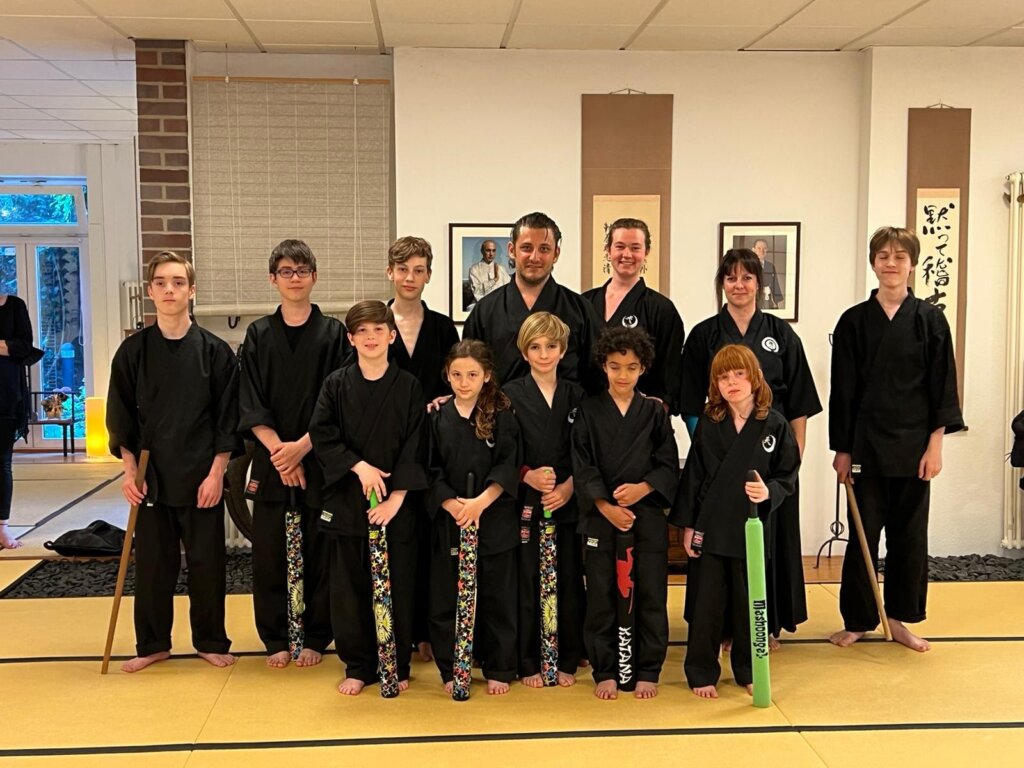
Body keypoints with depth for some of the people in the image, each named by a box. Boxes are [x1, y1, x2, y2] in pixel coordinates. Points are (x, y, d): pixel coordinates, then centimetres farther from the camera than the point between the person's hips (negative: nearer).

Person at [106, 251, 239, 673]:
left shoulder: (214, 350, -3)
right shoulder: (133, 350, 1)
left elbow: (227, 418, -3)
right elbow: (121, 417, 4)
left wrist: (216, 472, -7)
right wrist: (130, 471, -3)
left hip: (202, 476, -1)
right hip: (151, 476, 1)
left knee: (207, 562, 6)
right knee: (152, 562, 9)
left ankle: (211, 641, 23)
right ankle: (152, 644, 25)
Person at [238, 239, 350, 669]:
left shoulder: (332, 333, 1)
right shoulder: (258, 334, 6)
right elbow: (250, 404, 0)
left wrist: (301, 447, -14)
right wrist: (278, 450, -11)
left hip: (319, 460, -1)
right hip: (270, 458, 2)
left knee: (318, 550, 4)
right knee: (269, 552, 5)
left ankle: (315, 638, 17)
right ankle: (274, 639, 19)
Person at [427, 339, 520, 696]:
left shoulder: (502, 416, 0)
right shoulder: (438, 418, 4)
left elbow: (508, 468, -7)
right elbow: (431, 471, 0)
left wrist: (481, 501, -19)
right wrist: (452, 505, -14)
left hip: (495, 521, -1)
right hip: (448, 520, 1)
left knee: (496, 597, 5)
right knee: (446, 598, 4)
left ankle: (499, 669, 18)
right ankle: (451, 669, 18)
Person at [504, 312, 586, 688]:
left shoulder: (576, 396, 8)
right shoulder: (510, 395, 1)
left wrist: (568, 486, -9)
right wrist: (528, 475, -17)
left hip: (568, 503, 2)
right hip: (525, 504, -2)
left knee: (568, 583, 5)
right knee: (526, 584, 0)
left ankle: (566, 661, 19)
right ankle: (528, 664, 13)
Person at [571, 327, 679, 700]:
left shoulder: (654, 412, 6)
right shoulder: (588, 411, 3)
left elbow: (669, 466, 4)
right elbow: (582, 467, -3)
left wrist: (641, 488, -13)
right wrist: (606, 506, -14)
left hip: (648, 515, 1)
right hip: (600, 516, -1)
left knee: (651, 596, 3)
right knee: (601, 597, 4)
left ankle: (648, 672, 17)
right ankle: (605, 671, 17)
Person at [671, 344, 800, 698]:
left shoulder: (775, 425, -3)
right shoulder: (708, 424, -2)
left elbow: (788, 476, 2)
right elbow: (693, 476, 0)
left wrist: (768, 492, -18)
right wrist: (687, 525, -2)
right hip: (710, 527, 0)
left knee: (749, 602, 11)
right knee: (706, 603, 6)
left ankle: (748, 671, 29)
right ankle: (702, 673, 21)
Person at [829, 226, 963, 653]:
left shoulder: (930, 320, 1)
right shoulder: (854, 321, 1)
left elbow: (942, 386, 0)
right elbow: (843, 389, 1)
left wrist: (935, 444, -6)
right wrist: (841, 449, -1)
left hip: (914, 445, 1)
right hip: (866, 444, 0)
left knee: (909, 535, 8)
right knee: (863, 534, 4)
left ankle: (898, 619, 22)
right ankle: (857, 620, 18)